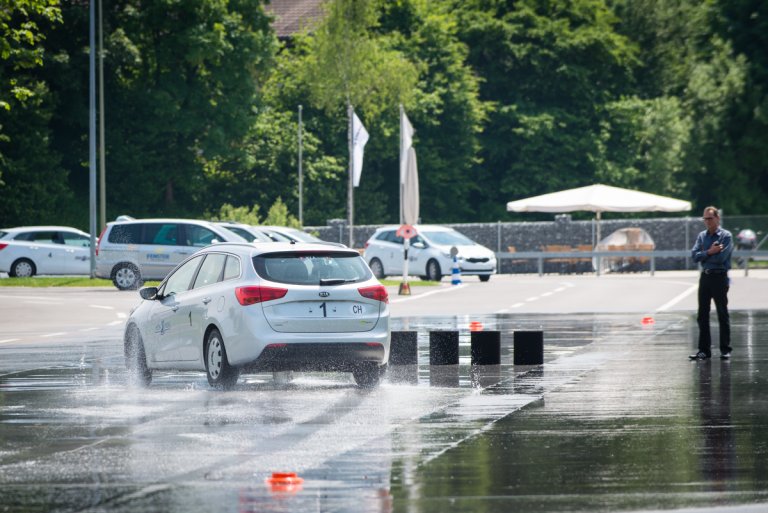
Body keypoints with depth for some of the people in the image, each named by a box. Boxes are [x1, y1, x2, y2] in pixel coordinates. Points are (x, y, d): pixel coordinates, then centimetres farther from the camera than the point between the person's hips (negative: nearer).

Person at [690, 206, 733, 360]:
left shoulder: (726, 236, -5)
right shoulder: (702, 236, 12)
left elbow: (721, 257, -16)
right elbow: (694, 255, 0)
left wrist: (704, 255, -5)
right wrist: (710, 252, -13)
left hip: (719, 277, -5)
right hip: (705, 277, 5)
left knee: (723, 314, 0)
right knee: (702, 315, 4)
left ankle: (725, 350, 5)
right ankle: (704, 350, 9)